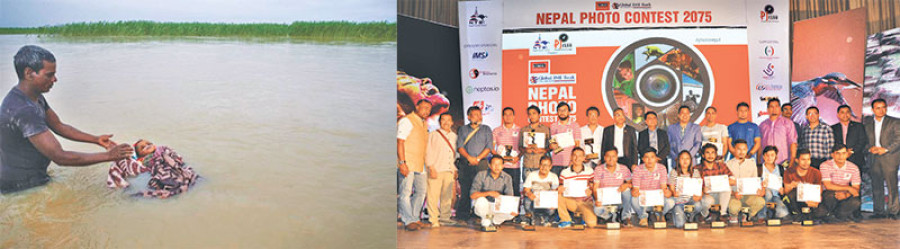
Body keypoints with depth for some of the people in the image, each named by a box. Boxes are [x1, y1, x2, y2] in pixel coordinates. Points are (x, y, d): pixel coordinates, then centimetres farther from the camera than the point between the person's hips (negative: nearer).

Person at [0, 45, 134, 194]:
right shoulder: (23, 110, -29)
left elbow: (59, 126, 17)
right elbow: (60, 157, -30)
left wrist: (96, 140, 6)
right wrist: (108, 156, -26)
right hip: (21, 188, -9)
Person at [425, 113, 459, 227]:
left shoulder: (454, 136, 17)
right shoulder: (433, 135, 3)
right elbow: (428, 153, -2)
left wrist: (455, 169, 15)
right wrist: (431, 168, -10)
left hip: (449, 171, 5)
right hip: (436, 170, -5)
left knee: (447, 196, 7)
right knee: (433, 195, -6)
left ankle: (444, 218, 16)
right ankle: (433, 220, -1)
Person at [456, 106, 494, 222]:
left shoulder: (486, 129, 15)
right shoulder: (463, 129, 15)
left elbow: (488, 147, 5)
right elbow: (460, 146, 4)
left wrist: (478, 158, -8)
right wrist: (469, 157, -11)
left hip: (481, 163, 0)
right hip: (465, 164, 0)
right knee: (464, 190, -5)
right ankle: (462, 217, -2)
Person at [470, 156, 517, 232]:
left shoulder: (507, 178, -4)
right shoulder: (481, 175, -12)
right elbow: (473, 195, -20)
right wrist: (489, 193, -34)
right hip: (483, 208, -2)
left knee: (514, 212, -25)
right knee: (481, 200, -36)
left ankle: (494, 221, 4)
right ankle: (485, 223, -9)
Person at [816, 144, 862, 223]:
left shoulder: (854, 168, -2)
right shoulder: (825, 166, -12)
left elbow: (856, 189, -4)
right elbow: (828, 186, -21)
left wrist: (845, 195, -25)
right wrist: (848, 188, -20)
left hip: (845, 197, 3)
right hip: (829, 196, -3)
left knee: (855, 202, -29)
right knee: (830, 194, -37)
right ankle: (828, 213, -7)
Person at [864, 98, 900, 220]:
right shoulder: (867, 122, 12)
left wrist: (886, 149, -14)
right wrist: (870, 149, -7)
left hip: (890, 157, -3)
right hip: (874, 158, 3)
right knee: (876, 186, 5)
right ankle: (879, 212, 12)